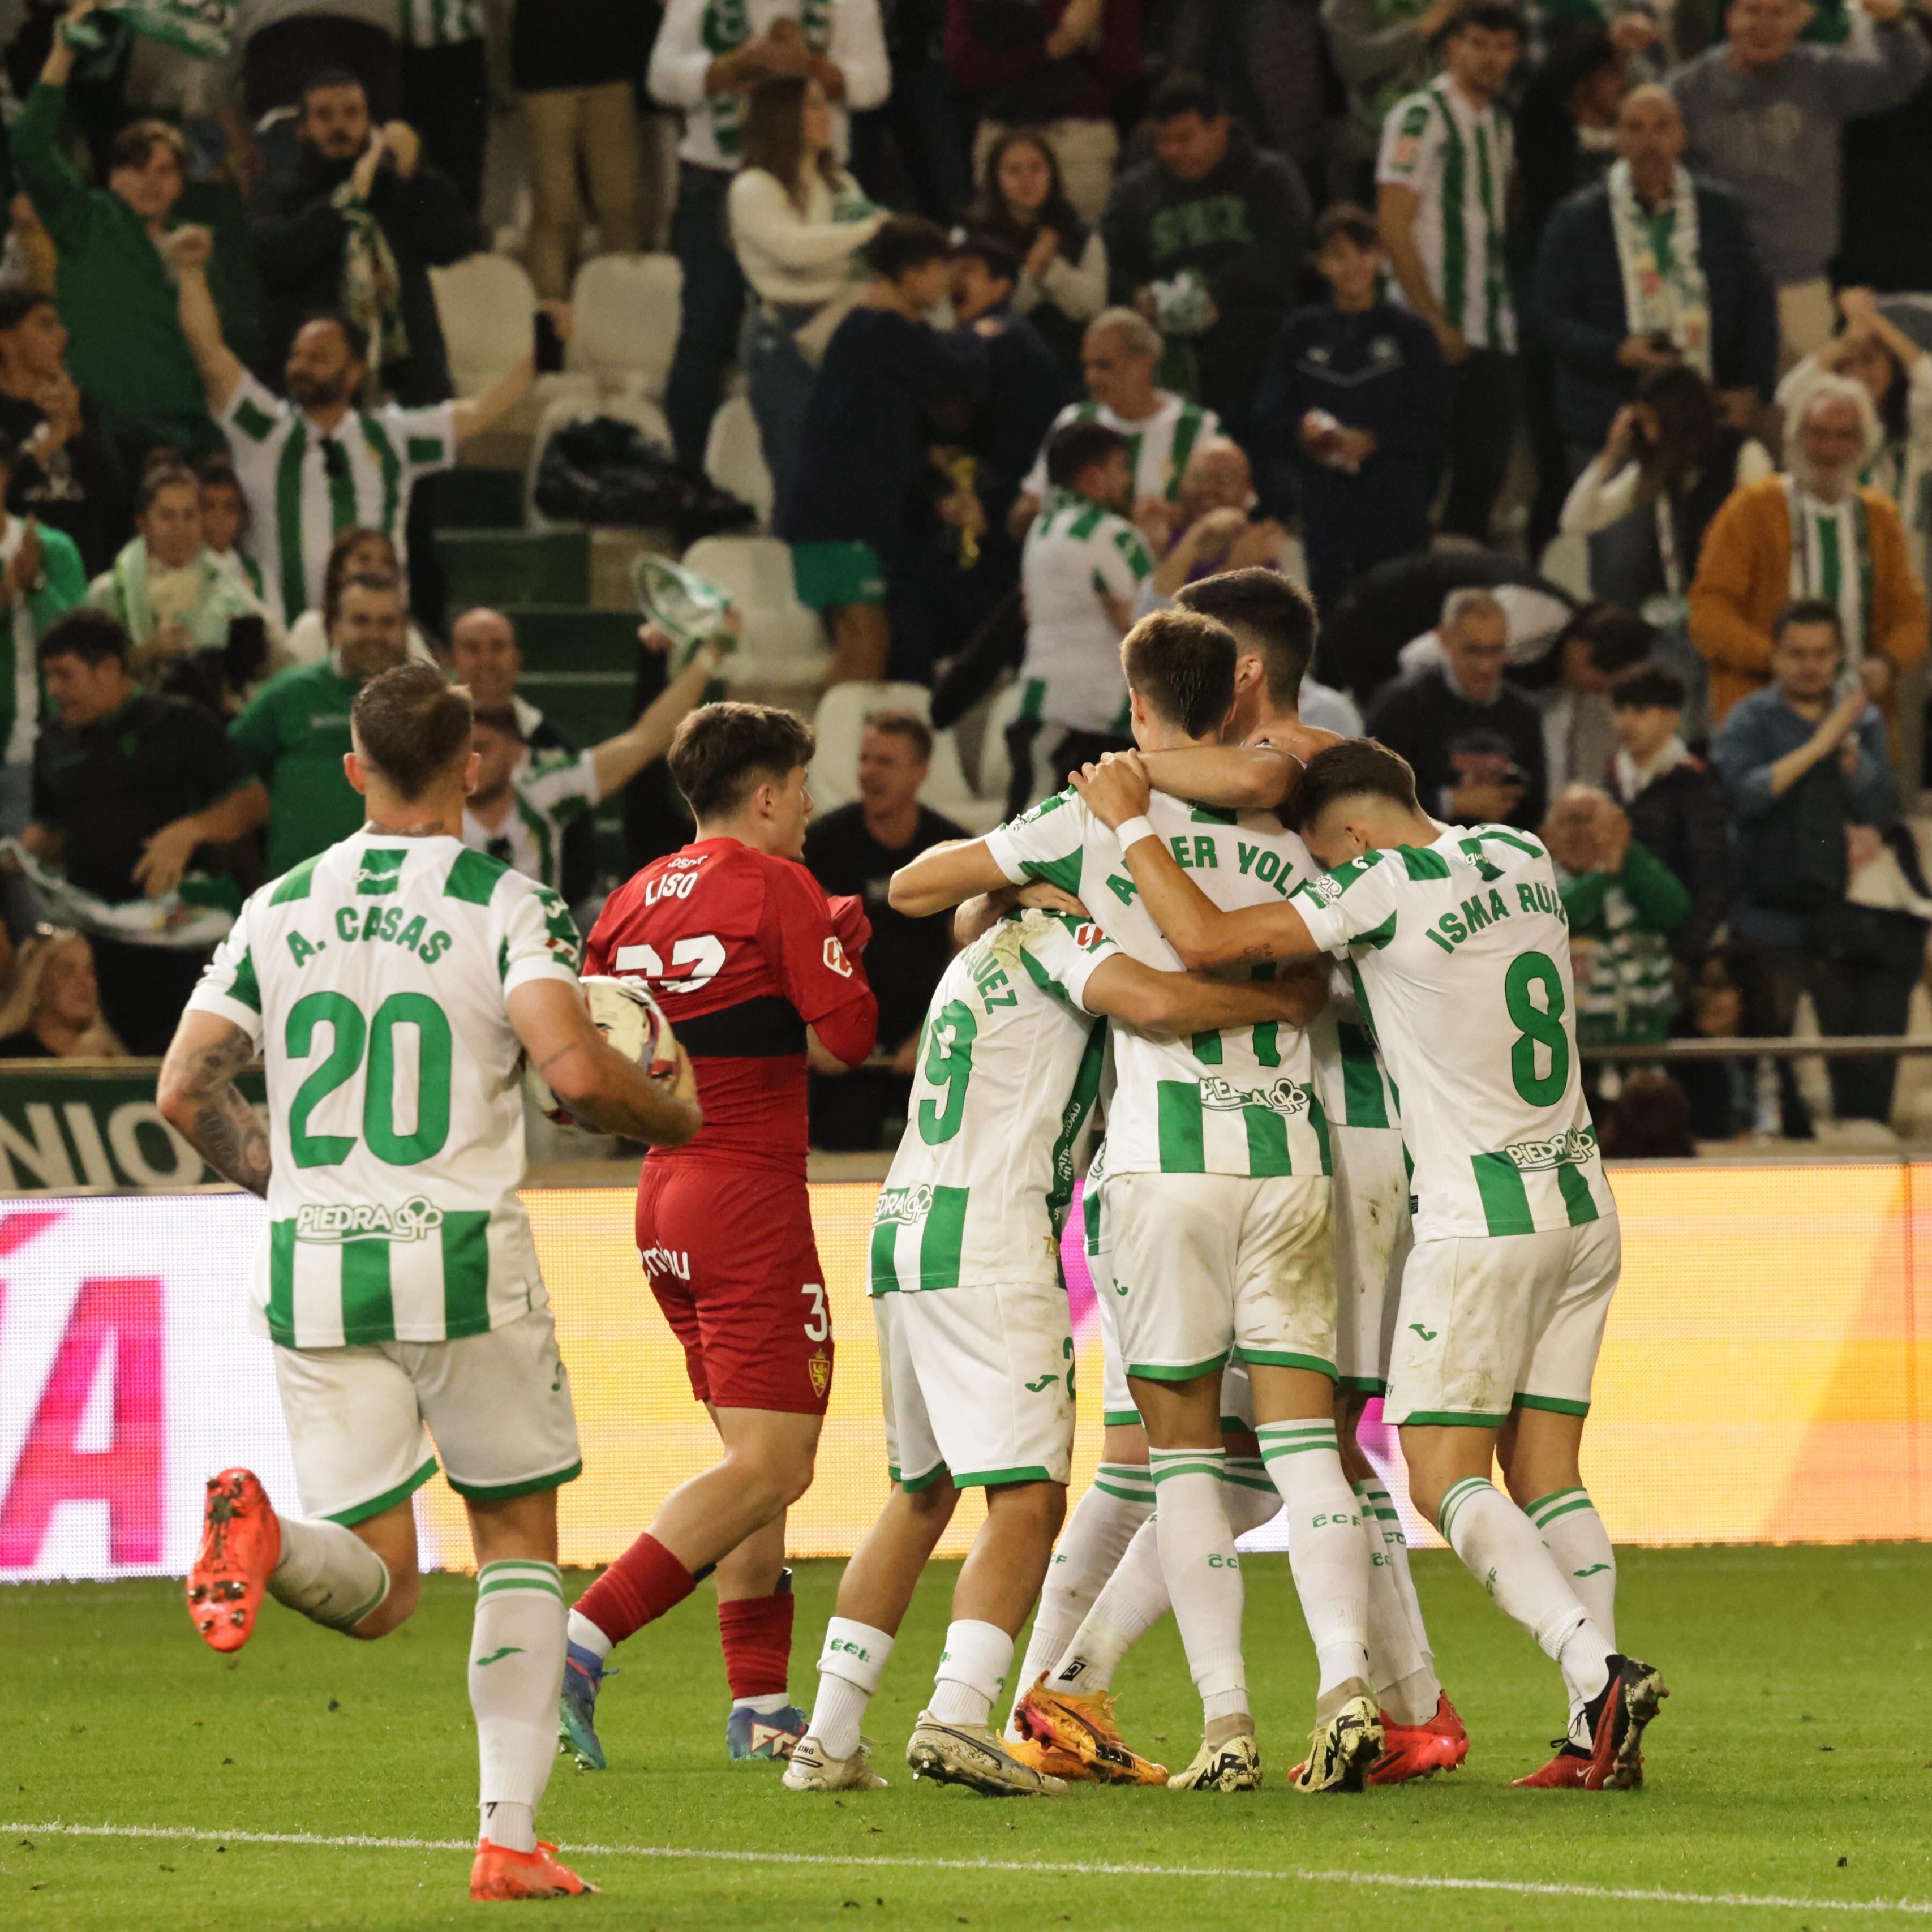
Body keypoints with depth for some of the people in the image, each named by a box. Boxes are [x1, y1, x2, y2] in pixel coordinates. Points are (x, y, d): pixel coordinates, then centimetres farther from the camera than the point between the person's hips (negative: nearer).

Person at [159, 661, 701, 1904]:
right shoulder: (503, 904, -4)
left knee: (378, 1592, 7)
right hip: (461, 1258, -3)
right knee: (520, 1541, 16)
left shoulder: (278, 911, 8)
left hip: (311, 1268, 3)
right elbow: (575, 1067, -17)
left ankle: (264, 1537, -28)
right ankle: (510, 1836, 5)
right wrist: (677, 1117, 3)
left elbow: (185, 1092, 6)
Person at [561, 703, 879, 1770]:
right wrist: (846, 943, 6)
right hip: (749, 1196, -9)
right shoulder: (776, 887, -9)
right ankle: (579, 1644, -23)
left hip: (665, 1198, 9)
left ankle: (761, 1703, 12)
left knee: (766, 1456, 15)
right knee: (768, 1464, -11)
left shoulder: (637, 899, 11)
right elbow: (847, 1033, -11)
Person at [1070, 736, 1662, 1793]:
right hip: (1581, 1205, 7)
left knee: (1446, 1477, -4)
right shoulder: (1522, 857, 7)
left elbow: (1208, 941, -17)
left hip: (1479, 1220, -7)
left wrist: (1130, 822, -5)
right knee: (1545, 1475, 7)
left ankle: (1598, 1670, -22)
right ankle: (1600, 1737, -3)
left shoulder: (1381, 888, -14)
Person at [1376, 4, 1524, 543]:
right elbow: (1394, 227, -13)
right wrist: (1435, 324, -16)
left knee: (1484, 474, 5)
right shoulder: (1419, 117, -8)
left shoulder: (1497, 122, 15)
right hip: (1441, 336, -7)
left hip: (1494, 335, 7)